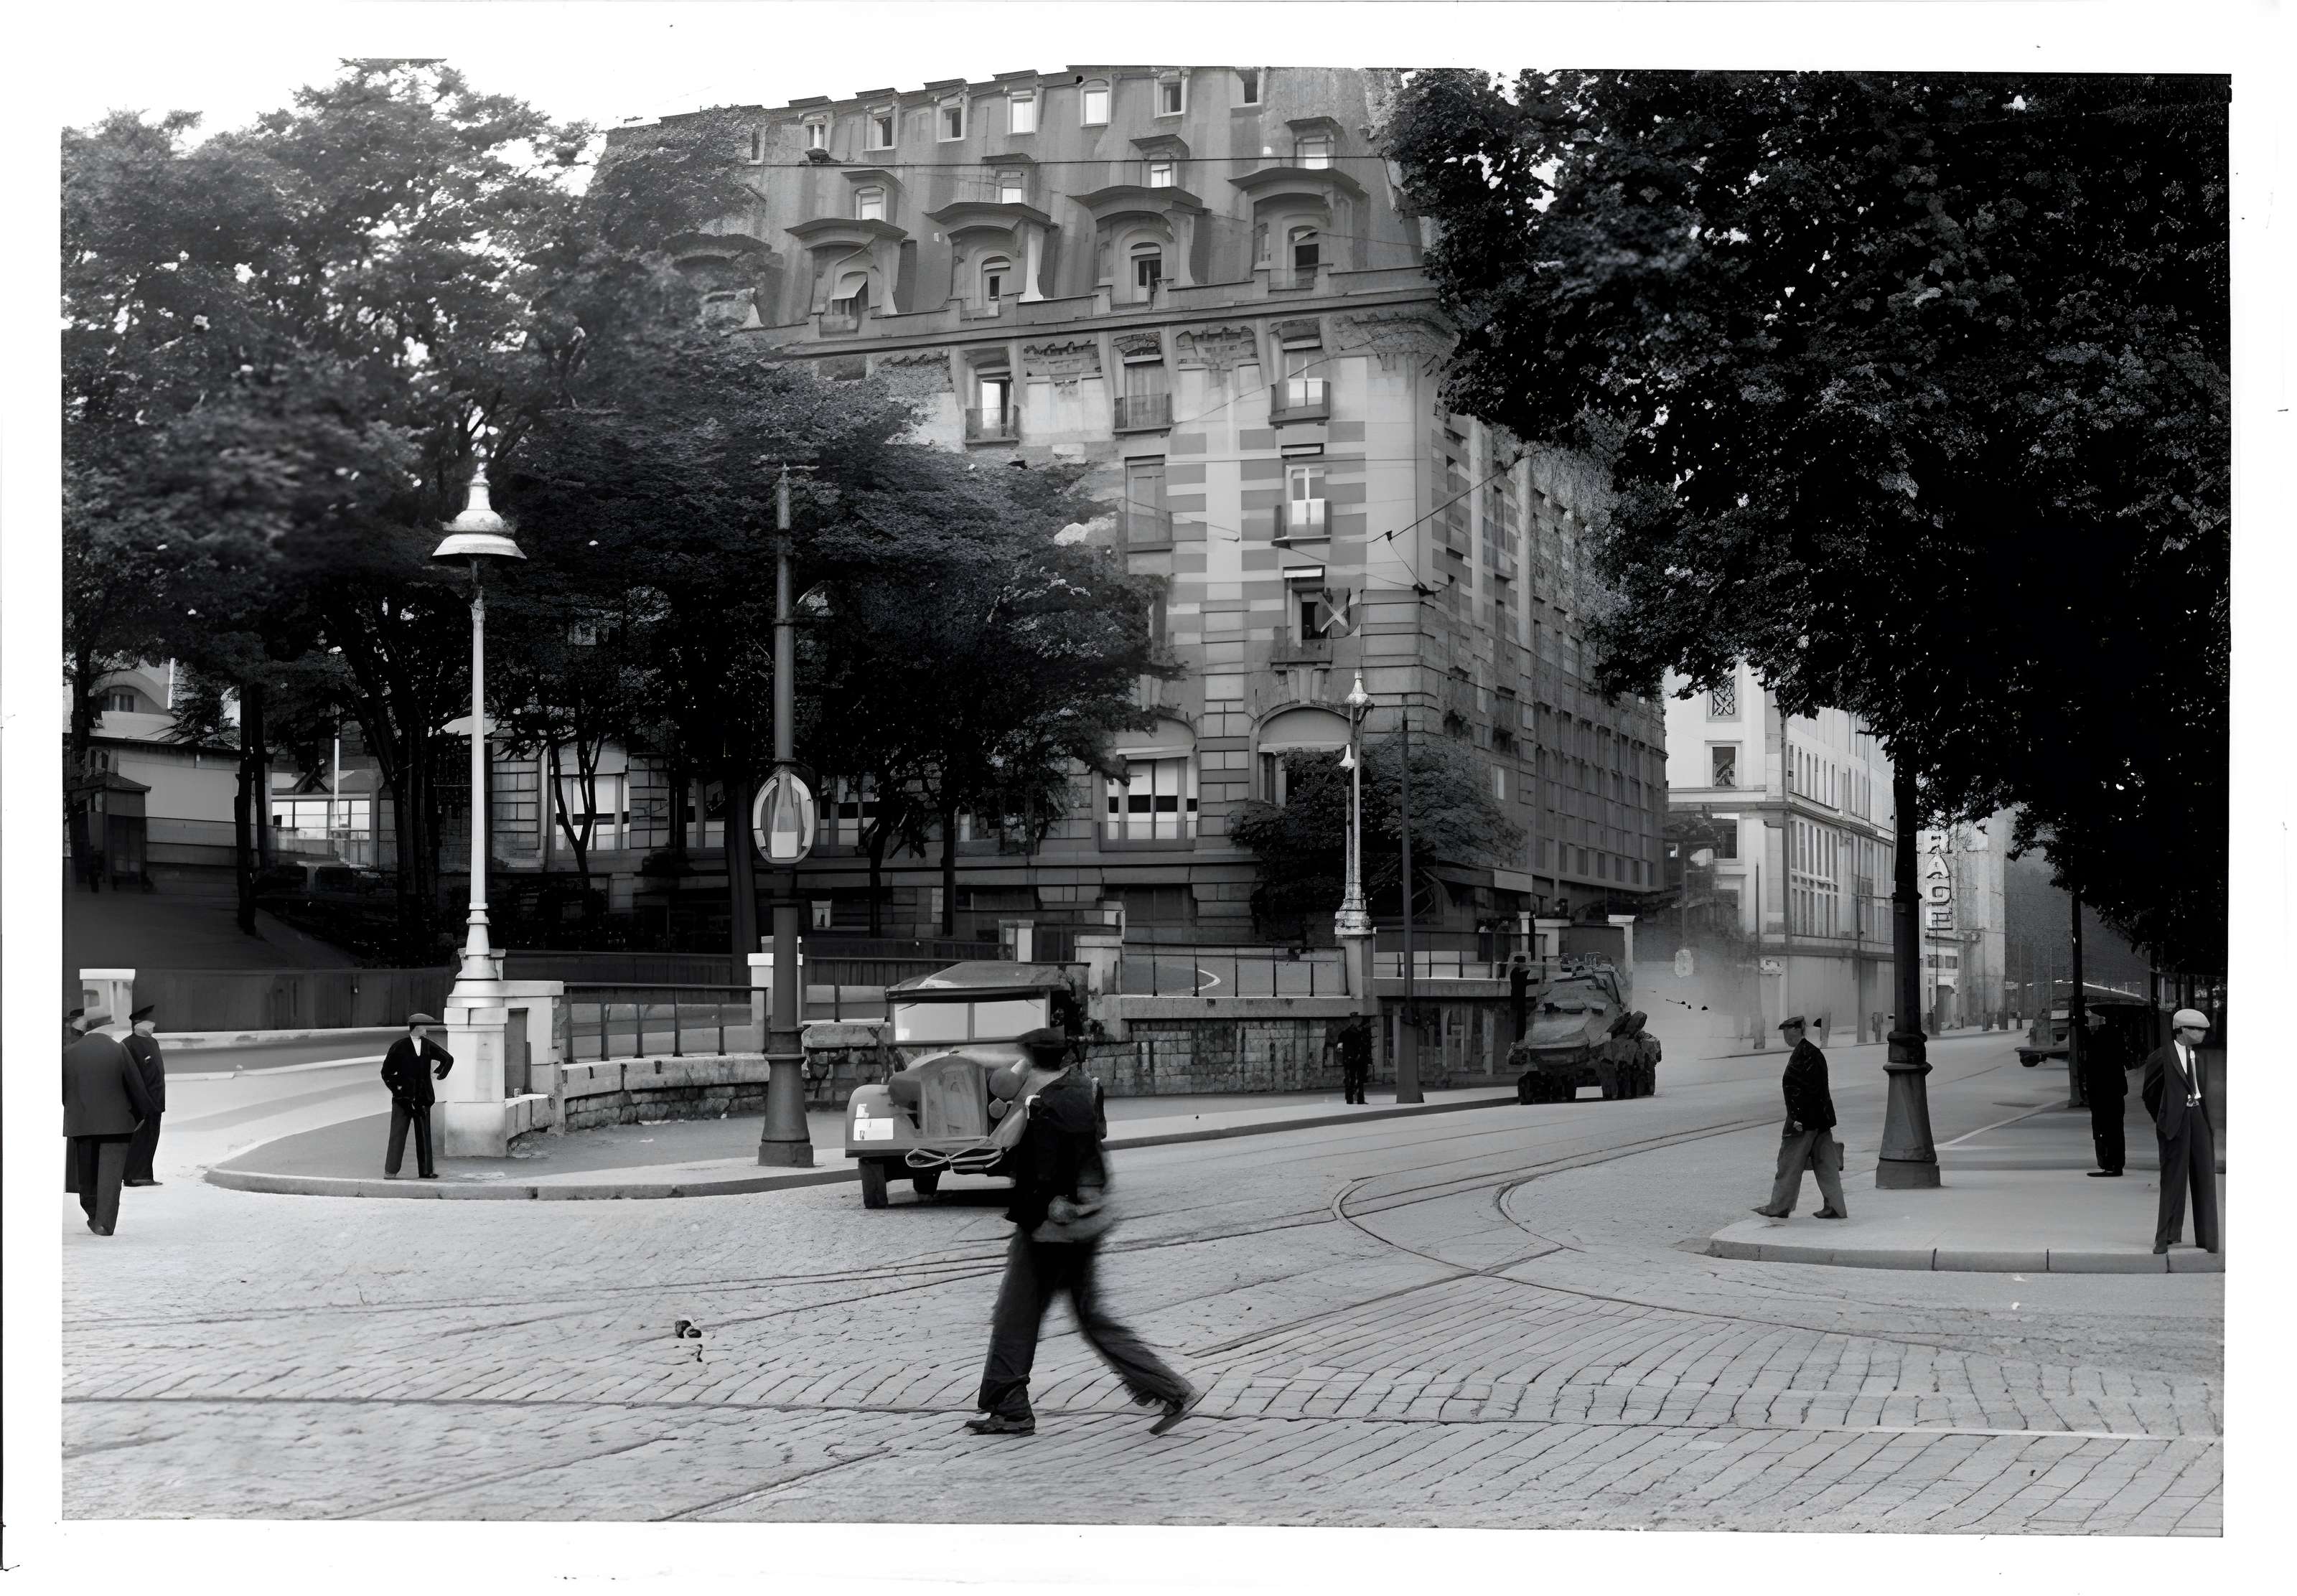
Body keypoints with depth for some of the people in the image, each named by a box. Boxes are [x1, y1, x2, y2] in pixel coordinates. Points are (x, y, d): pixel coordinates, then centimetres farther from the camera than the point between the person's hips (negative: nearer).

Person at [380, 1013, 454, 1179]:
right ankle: (391, 1171, -2)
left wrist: (438, 1074, 12)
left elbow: (448, 1059, 20)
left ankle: (426, 1171, 14)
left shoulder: (428, 1045, 6)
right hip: (403, 1097, -4)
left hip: (422, 1096, 4)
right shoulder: (399, 1046, -5)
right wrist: (396, 1087, -5)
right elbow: (386, 1072, 0)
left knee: (424, 1134, 8)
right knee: (398, 1134, -5)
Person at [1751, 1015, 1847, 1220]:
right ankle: (1835, 1208, 8)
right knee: (1825, 1164, 9)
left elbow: (1798, 1089, -22)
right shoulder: (1815, 1053, 13)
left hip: (1803, 1120, -9)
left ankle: (1779, 1207, 11)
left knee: (1790, 1163, 2)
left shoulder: (1800, 1055, -17)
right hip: (1821, 1119, 9)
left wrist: (1796, 1118, -20)